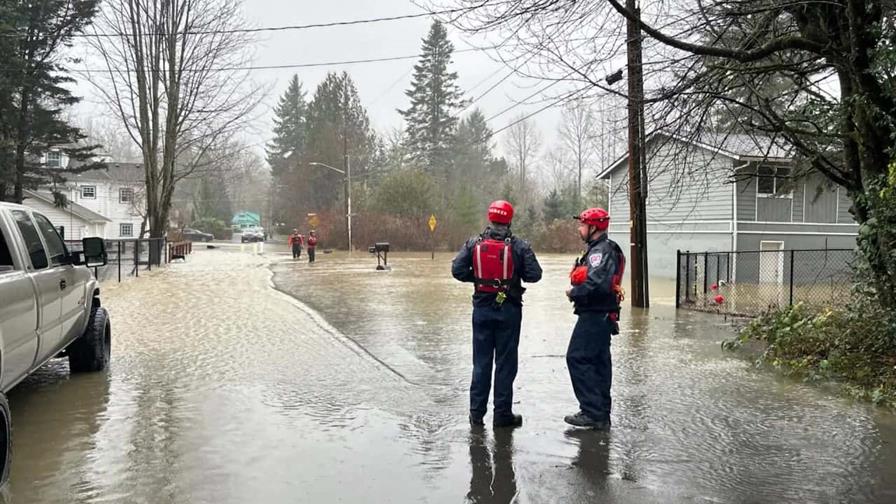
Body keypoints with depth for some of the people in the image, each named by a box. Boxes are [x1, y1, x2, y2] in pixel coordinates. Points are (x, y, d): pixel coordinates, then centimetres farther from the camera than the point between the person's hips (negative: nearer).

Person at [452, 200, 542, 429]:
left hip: (482, 308, 2)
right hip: (509, 309, -2)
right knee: (505, 362, 6)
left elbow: (457, 270, -7)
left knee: (481, 361, 10)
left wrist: (476, 277, 9)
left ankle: (476, 412, 13)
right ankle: (502, 413, 9)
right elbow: (534, 275, -8)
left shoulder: (473, 244, -3)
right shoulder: (519, 246, -8)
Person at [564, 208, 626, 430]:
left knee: (577, 358, -8)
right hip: (601, 315, 11)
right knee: (599, 362, 13)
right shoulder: (600, 248, 17)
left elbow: (597, 284, -28)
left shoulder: (601, 251, -16)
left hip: (594, 316, -11)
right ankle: (601, 415, 20)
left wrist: (574, 293, -15)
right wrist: (576, 292, 4)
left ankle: (592, 412, -7)